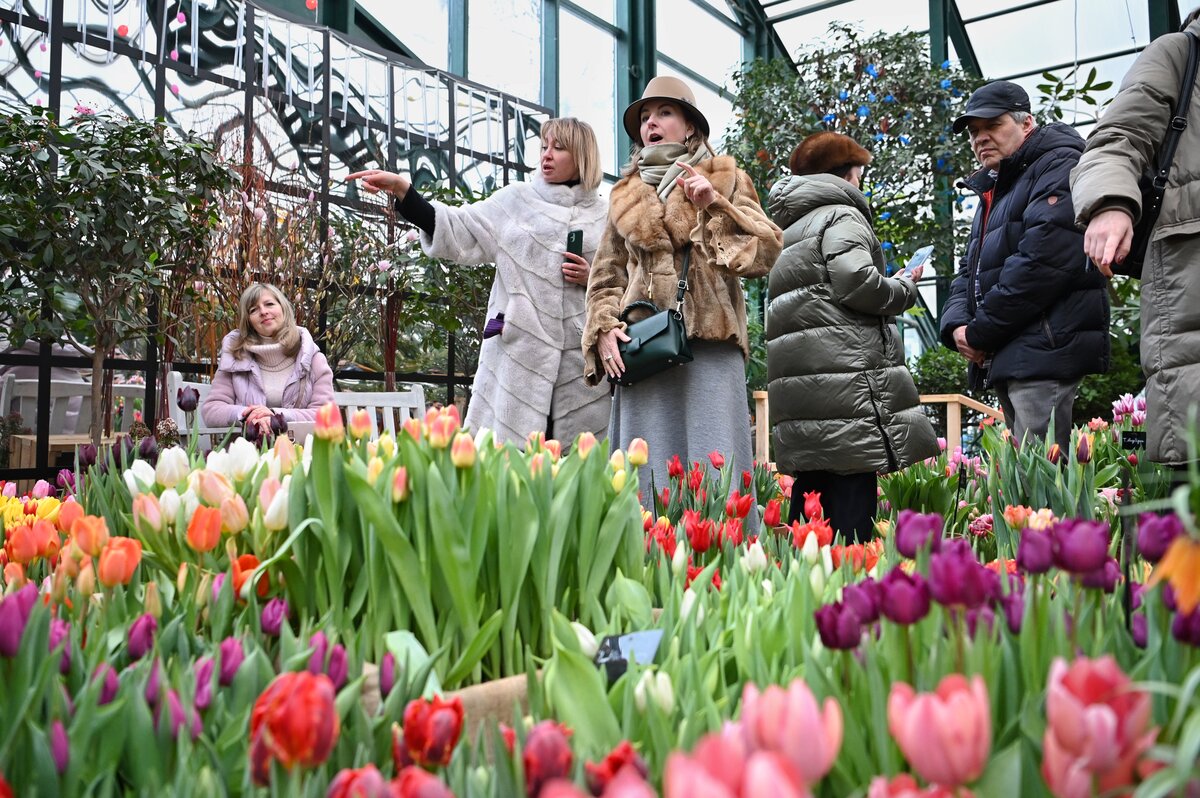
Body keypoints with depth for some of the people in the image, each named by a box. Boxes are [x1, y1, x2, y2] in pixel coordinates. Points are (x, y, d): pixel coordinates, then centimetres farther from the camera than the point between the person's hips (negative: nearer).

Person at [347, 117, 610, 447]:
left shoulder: (604, 217, 12)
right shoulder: (515, 200, 12)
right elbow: (456, 233, 3)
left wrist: (594, 279, -4)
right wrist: (401, 190, -6)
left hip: (580, 364, 1)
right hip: (519, 355, 0)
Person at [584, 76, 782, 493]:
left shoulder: (724, 179, 14)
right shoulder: (626, 196, 22)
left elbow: (768, 249, 4)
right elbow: (606, 277, 20)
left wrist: (716, 205, -7)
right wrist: (604, 328, 2)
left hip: (711, 346, -2)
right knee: (648, 475, 0)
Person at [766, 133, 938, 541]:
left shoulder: (788, 229, 26)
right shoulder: (841, 214, -1)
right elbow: (856, 282, -16)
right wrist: (905, 287, 2)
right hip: (844, 375, -8)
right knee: (850, 516, -8)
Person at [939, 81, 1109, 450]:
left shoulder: (1060, 167, -3)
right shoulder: (993, 191, 26)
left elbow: (1044, 257, -18)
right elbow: (970, 270, 24)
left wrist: (980, 333, -13)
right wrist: (957, 325, 2)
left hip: (1044, 349, -9)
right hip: (1006, 360, 9)